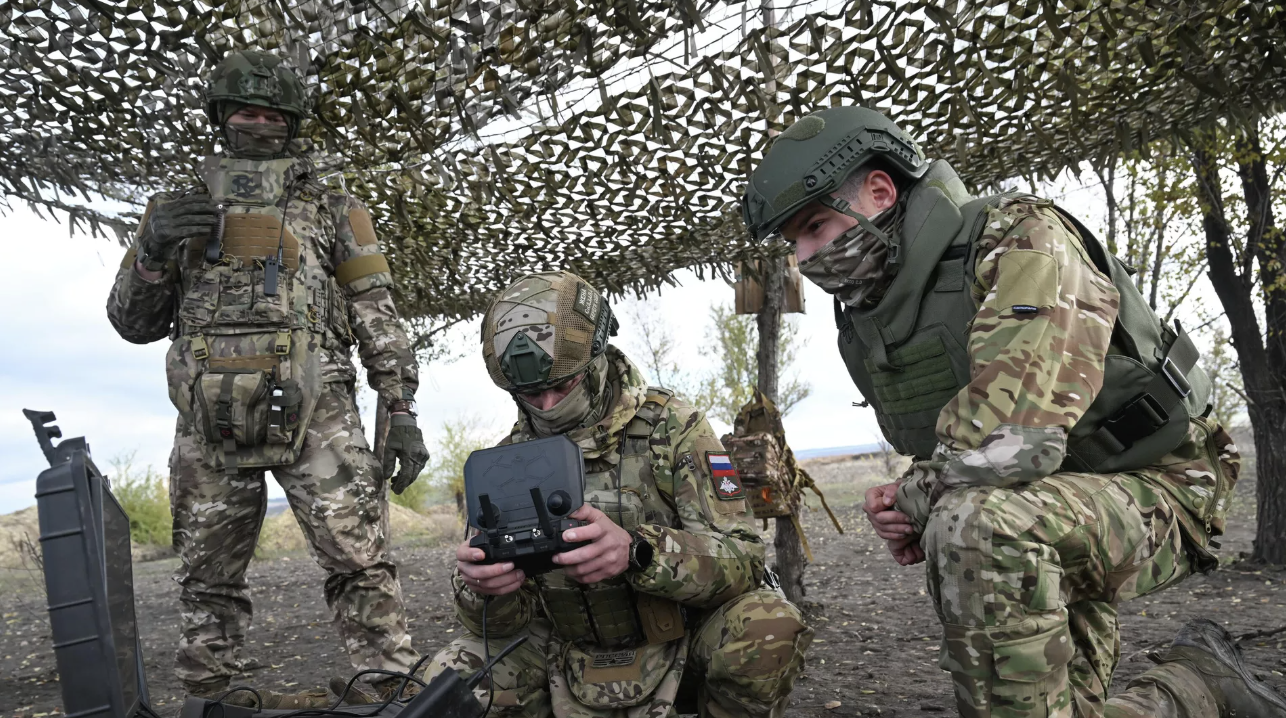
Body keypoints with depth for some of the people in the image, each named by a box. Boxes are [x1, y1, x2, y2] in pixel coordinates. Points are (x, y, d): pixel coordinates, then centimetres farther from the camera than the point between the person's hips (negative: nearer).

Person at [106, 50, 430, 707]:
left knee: (362, 564, -9)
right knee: (208, 583, 10)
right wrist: (153, 251, -2)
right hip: (210, 429, 3)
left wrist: (401, 413, -3)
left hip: (314, 418, -2)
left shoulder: (332, 210, 12)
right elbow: (133, 323, 18)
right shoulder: (179, 210, 18)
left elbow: (376, 316, 6)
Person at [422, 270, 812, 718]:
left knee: (766, 625, -31)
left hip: (683, 641, -2)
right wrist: (484, 590, -31)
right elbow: (502, 622, -4)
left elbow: (743, 560, -22)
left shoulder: (671, 427, -13)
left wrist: (636, 552, -41)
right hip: (574, 659, 3)